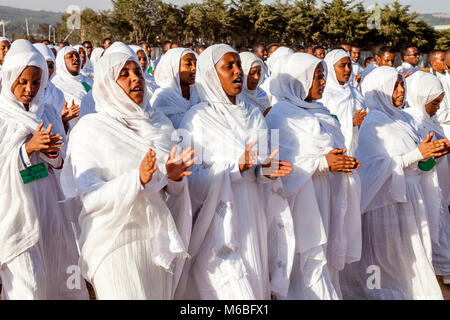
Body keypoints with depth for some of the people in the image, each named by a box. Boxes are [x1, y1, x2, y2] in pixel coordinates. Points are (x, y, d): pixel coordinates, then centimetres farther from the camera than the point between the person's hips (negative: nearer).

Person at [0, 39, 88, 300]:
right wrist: (29, 146, -21)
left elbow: (60, 164, 9)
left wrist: (52, 151, -12)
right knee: (27, 285, -5)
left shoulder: (47, 114, 9)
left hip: (48, 204, 5)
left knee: (59, 273, 10)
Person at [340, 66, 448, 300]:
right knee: (390, 258, -1)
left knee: (413, 258, 9)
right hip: (387, 200, -7)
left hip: (411, 199, 7)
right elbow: (376, 166, -18)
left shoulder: (405, 119, 12)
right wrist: (418, 154, -20)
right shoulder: (371, 124, -10)